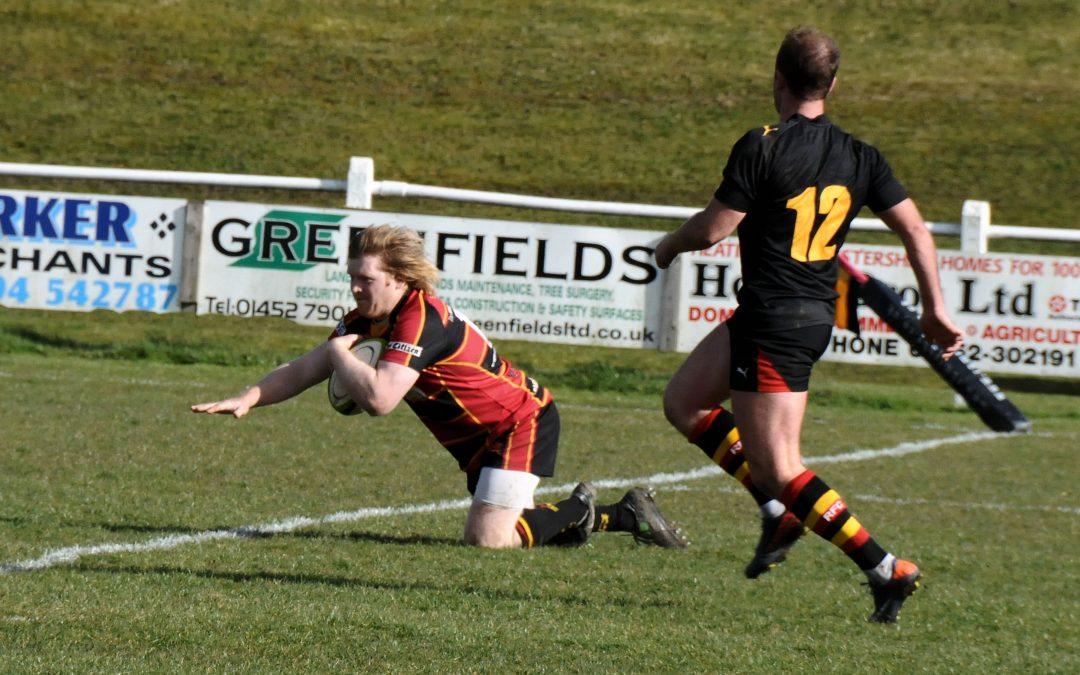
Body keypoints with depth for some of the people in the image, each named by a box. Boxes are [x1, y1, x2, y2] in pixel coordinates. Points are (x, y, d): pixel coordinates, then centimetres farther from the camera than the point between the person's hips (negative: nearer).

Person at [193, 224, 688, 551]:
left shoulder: (421, 320, -28)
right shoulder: (370, 317, -1)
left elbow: (378, 399, -40)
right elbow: (307, 369, 1)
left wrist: (340, 351, -23)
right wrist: (246, 400, -12)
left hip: (522, 423, -10)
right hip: (478, 438, 10)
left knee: (488, 538, -21)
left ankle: (579, 513, 3)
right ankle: (625, 514, 30)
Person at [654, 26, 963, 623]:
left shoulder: (762, 147, -15)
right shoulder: (859, 157, 4)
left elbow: (711, 230, -12)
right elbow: (914, 228, 3)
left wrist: (670, 244, 10)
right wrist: (935, 309, 12)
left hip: (772, 320, -8)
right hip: (817, 314, 8)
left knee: (779, 469, -4)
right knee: (683, 402, 22)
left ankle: (885, 570, -11)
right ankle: (779, 510, 17)